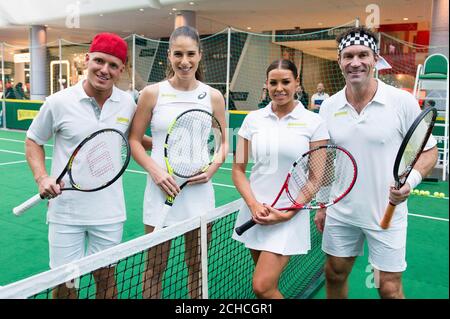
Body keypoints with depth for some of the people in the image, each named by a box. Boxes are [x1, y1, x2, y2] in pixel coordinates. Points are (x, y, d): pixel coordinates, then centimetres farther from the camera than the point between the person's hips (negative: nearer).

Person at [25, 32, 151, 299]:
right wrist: (42, 177, -10)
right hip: (65, 209, -1)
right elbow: (34, 141, 5)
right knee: (64, 282, 9)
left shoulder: (128, 104, -2)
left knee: (106, 277, 16)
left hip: (109, 212, 2)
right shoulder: (59, 102, -8)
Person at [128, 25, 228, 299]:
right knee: (154, 268, 8)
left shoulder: (214, 97, 2)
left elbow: (224, 143, 11)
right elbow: (134, 140, 3)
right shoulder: (152, 93, -2)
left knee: (197, 265, 15)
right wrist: (155, 170, -12)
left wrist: (213, 167, -9)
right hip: (161, 189, -1)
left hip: (199, 191, 2)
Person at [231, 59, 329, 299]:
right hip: (254, 211, 4)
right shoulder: (253, 119, 4)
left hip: (289, 216, -3)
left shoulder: (314, 122, -4)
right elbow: (238, 169, 6)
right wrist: (254, 205, -9)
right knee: (268, 284, 13)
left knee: (262, 286, -9)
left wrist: (287, 214, -11)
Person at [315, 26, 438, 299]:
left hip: (387, 215, -3)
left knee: (389, 288, 5)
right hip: (340, 214, 3)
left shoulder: (403, 102, -11)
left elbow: (429, 150, -4)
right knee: (335, 275, 17)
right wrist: (322, 206, 11)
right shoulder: (329, 106, -1)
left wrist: (411, 180, -24)